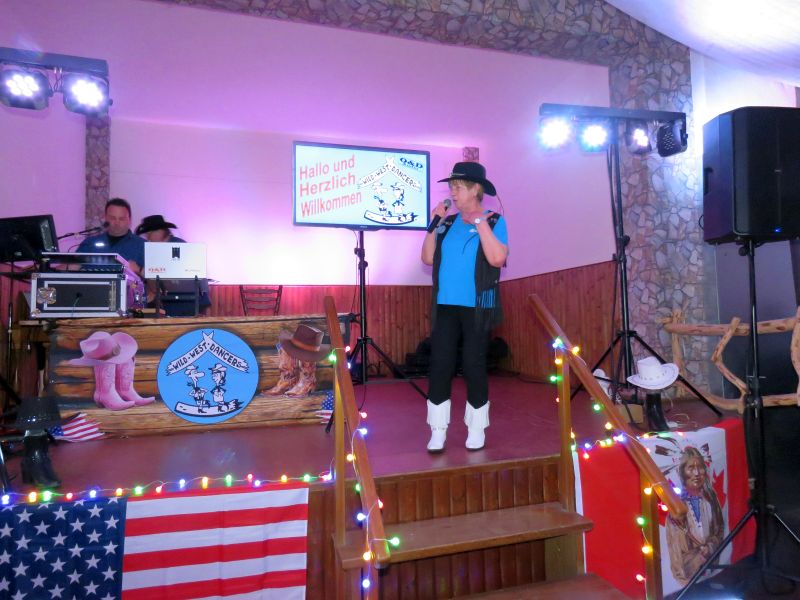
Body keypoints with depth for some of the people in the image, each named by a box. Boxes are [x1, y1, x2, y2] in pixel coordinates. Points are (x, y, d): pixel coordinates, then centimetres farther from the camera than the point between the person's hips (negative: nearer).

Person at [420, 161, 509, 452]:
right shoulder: (448, 223, 11)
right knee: (439, 365, 1)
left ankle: (476, 429, 19)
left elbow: (497, 258, -16)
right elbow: (427, 258, 7)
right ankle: (438, 430, 12)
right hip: (445, 305, 4)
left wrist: (480, 222, -14)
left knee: (474, 366, 3)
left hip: (476, 307, -3)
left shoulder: (494, 221, -1)